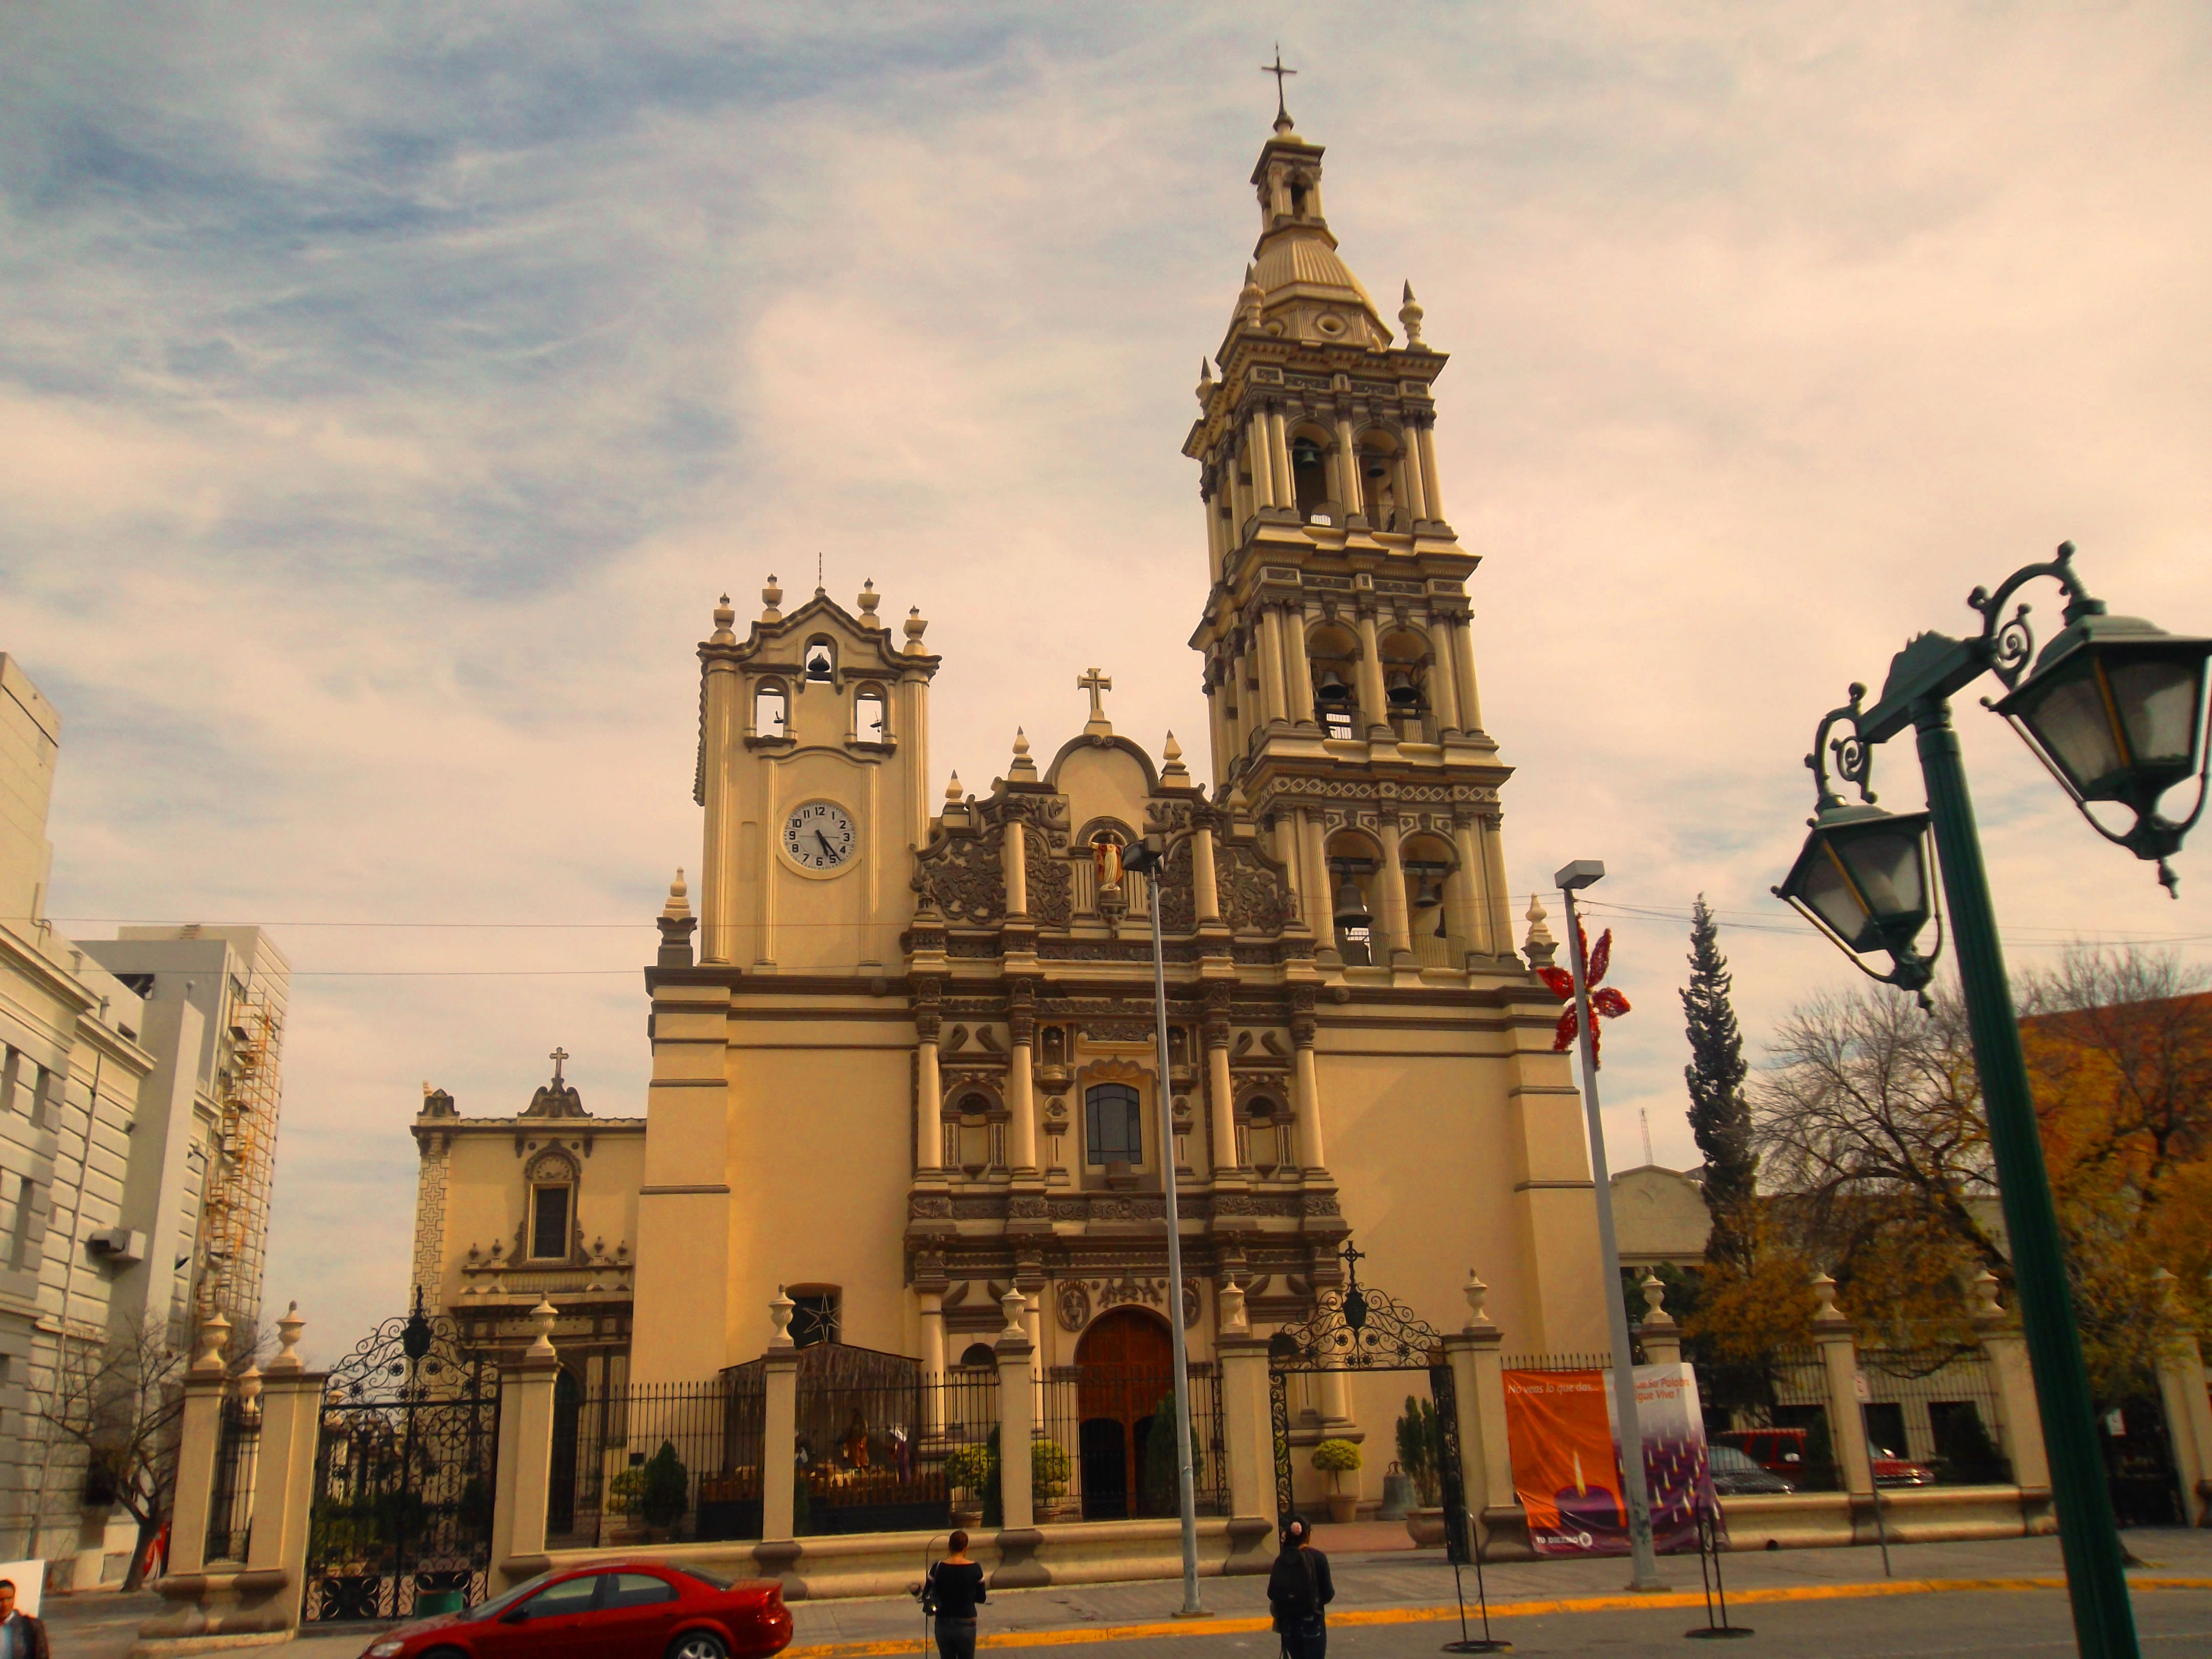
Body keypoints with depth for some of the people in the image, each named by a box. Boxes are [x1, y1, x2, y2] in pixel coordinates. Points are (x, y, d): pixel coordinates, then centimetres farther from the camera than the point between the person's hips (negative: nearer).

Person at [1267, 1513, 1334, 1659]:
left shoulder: (1281, 1561, -2)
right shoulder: (1317, 1558, -11)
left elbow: (1272, 1594, -3)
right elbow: (1328, 1593, -9)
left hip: (1288, 1624, 4)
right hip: (1312, 1622, -4)